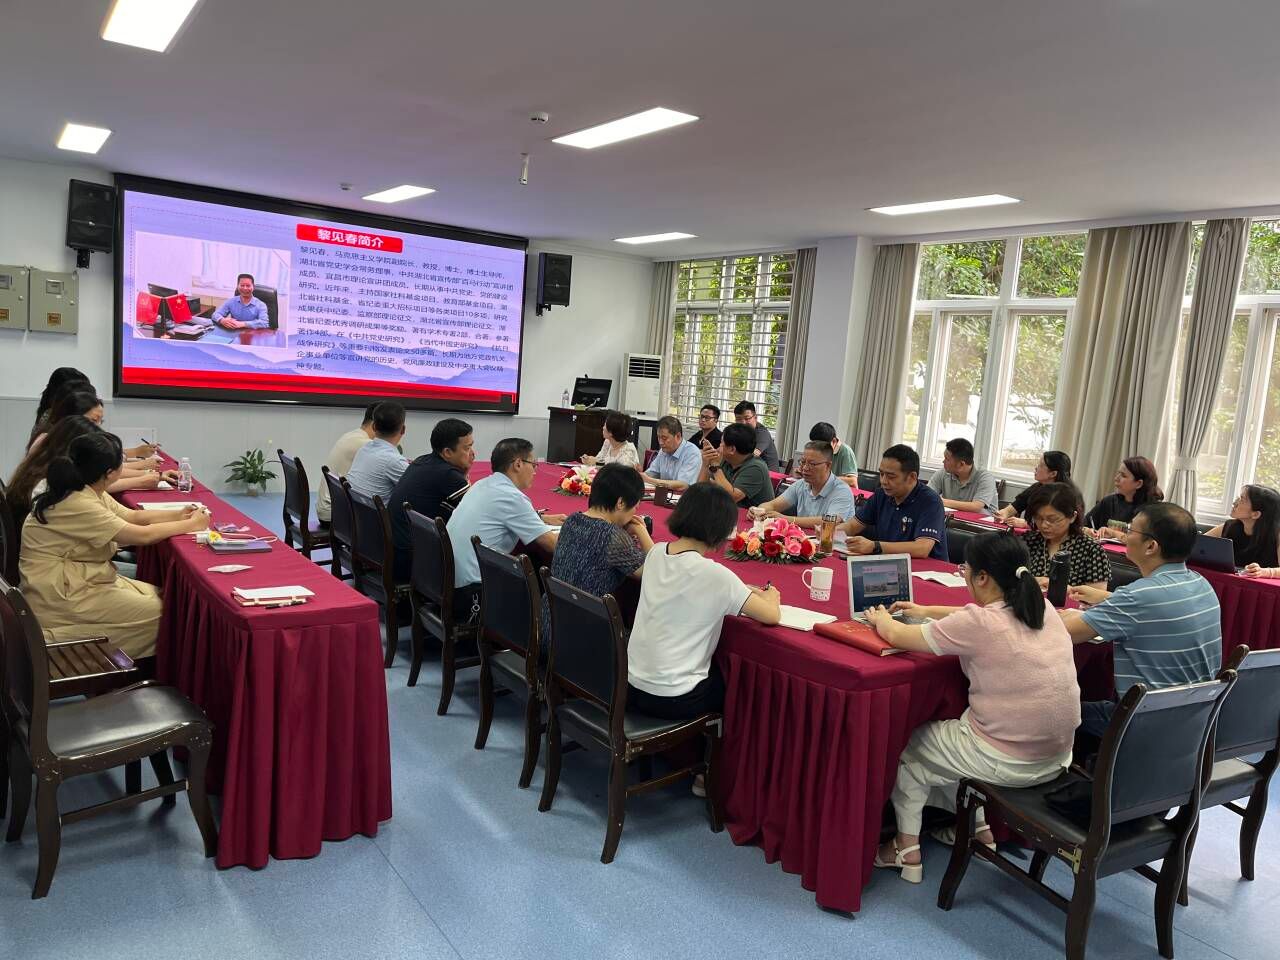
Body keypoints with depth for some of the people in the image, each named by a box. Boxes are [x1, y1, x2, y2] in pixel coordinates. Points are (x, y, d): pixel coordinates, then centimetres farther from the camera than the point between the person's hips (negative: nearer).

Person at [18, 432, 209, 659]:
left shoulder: (89, 492, 2)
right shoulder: (78, 505, -26)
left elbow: (132, 516, 12)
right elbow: (143, 535, -23)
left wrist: (178, 515, 0)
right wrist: (191, 525, -11)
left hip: (83, 580, 10)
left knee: (160, 597, 2)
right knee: (158, 614, -12)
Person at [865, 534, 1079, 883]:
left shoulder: (978, 624, -22)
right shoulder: (1043, 608, -1)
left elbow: (897, 636, -12)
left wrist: (880, 618, 10)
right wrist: (928, 611, 25)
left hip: (1007, 762, -7)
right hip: (1058, 756, 7)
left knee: (909, 745, 19)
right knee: (951, 730, 30)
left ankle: (907, 849, 24)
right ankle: (978, 826, 34)